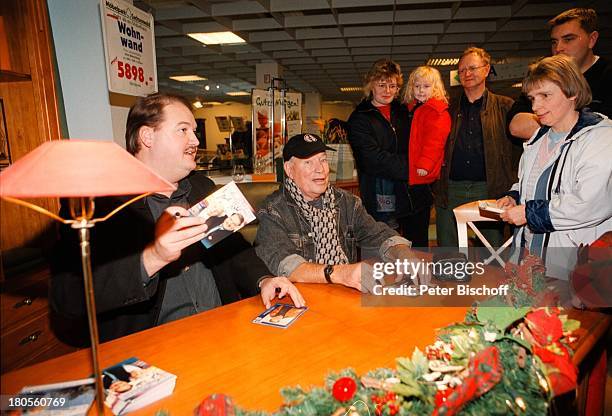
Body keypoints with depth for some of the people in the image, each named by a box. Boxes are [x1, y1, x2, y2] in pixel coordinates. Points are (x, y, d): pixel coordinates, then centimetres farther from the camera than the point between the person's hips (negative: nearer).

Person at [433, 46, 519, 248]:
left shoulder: (504, 106, 8)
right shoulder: (449, 108, 14)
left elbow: (518, 146, 2)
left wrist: (513, 189, -8)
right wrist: (437, 186, 2)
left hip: (489, 189, -1)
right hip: (450, 190, 2)